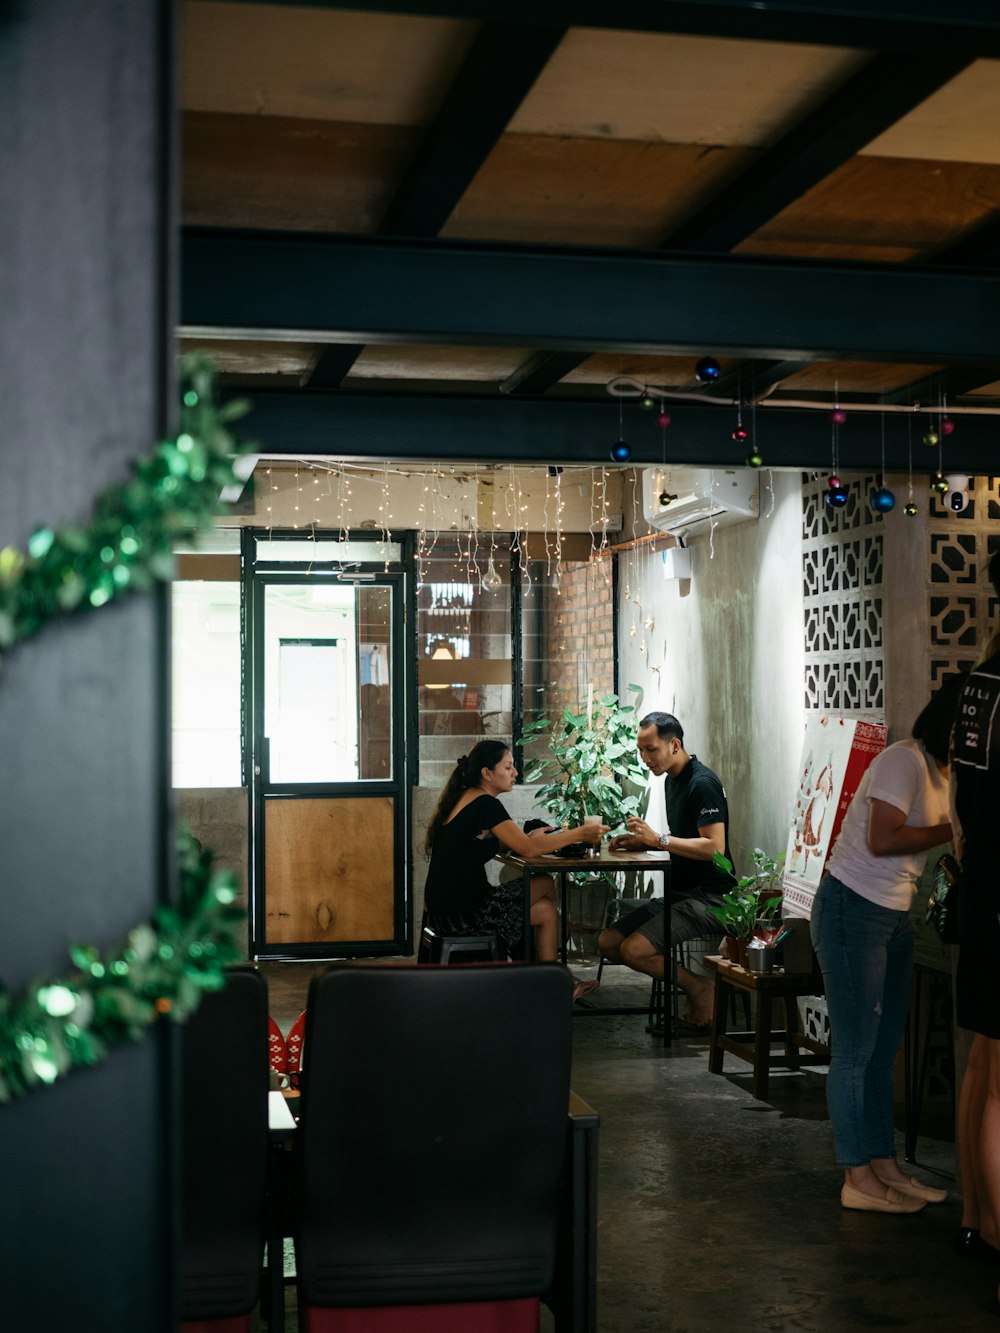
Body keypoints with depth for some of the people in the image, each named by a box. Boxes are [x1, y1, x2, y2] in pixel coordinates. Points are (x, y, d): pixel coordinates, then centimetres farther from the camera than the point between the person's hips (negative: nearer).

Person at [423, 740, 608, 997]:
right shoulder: (485, 804, -16)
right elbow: (529, 849, -19)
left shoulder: (464, 799, 12)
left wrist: (529, 837, 9)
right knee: (545, 886, 3)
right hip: (461, 913, -9)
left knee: (545, 909, 13)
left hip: (448, 906, 9)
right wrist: (581, 833, -13)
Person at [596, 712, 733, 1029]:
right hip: (679, 893, 10)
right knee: (608, 942, 1)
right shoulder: (672, 780, 15)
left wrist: (658, 839, -23)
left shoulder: (702, 783, -15)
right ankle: (692, 983, 2)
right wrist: (641, 841, 7)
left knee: (634, 949, -24)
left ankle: (700, 987, -2)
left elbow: (714, 847, -24)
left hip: (708, 897, -10)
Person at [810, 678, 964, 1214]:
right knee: (855, 1050, -3)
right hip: (853, 912, -9)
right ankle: (858, 1180, 5)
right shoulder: (905, 761, -16)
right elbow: (882, 840, -24)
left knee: (883, 1048, 13)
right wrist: (953, 830, -15)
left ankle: (885, 1165, 21)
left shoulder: (944, 772, 13)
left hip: (894, 918, 9)